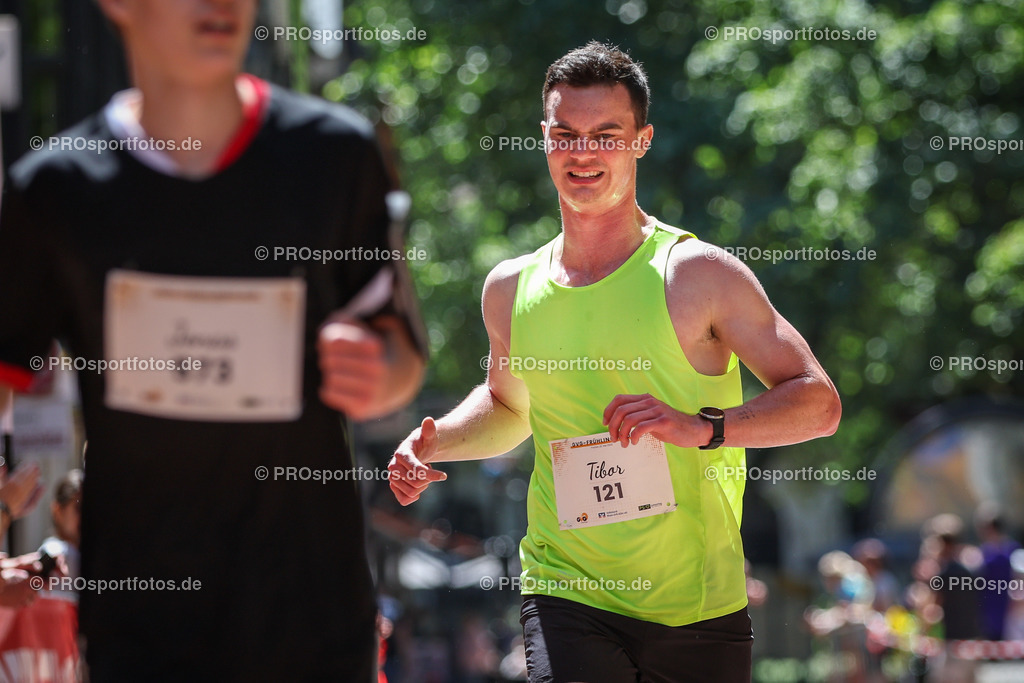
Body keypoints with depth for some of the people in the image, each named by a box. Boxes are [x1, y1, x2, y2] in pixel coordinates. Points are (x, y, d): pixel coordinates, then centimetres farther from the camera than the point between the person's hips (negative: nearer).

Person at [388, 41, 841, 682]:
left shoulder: (699, 275, -5)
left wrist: (702, 427, -21)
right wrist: (434, 442, 9)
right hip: (566, 599, 1)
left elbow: (818, 403, -7)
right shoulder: (511, 289, 8)